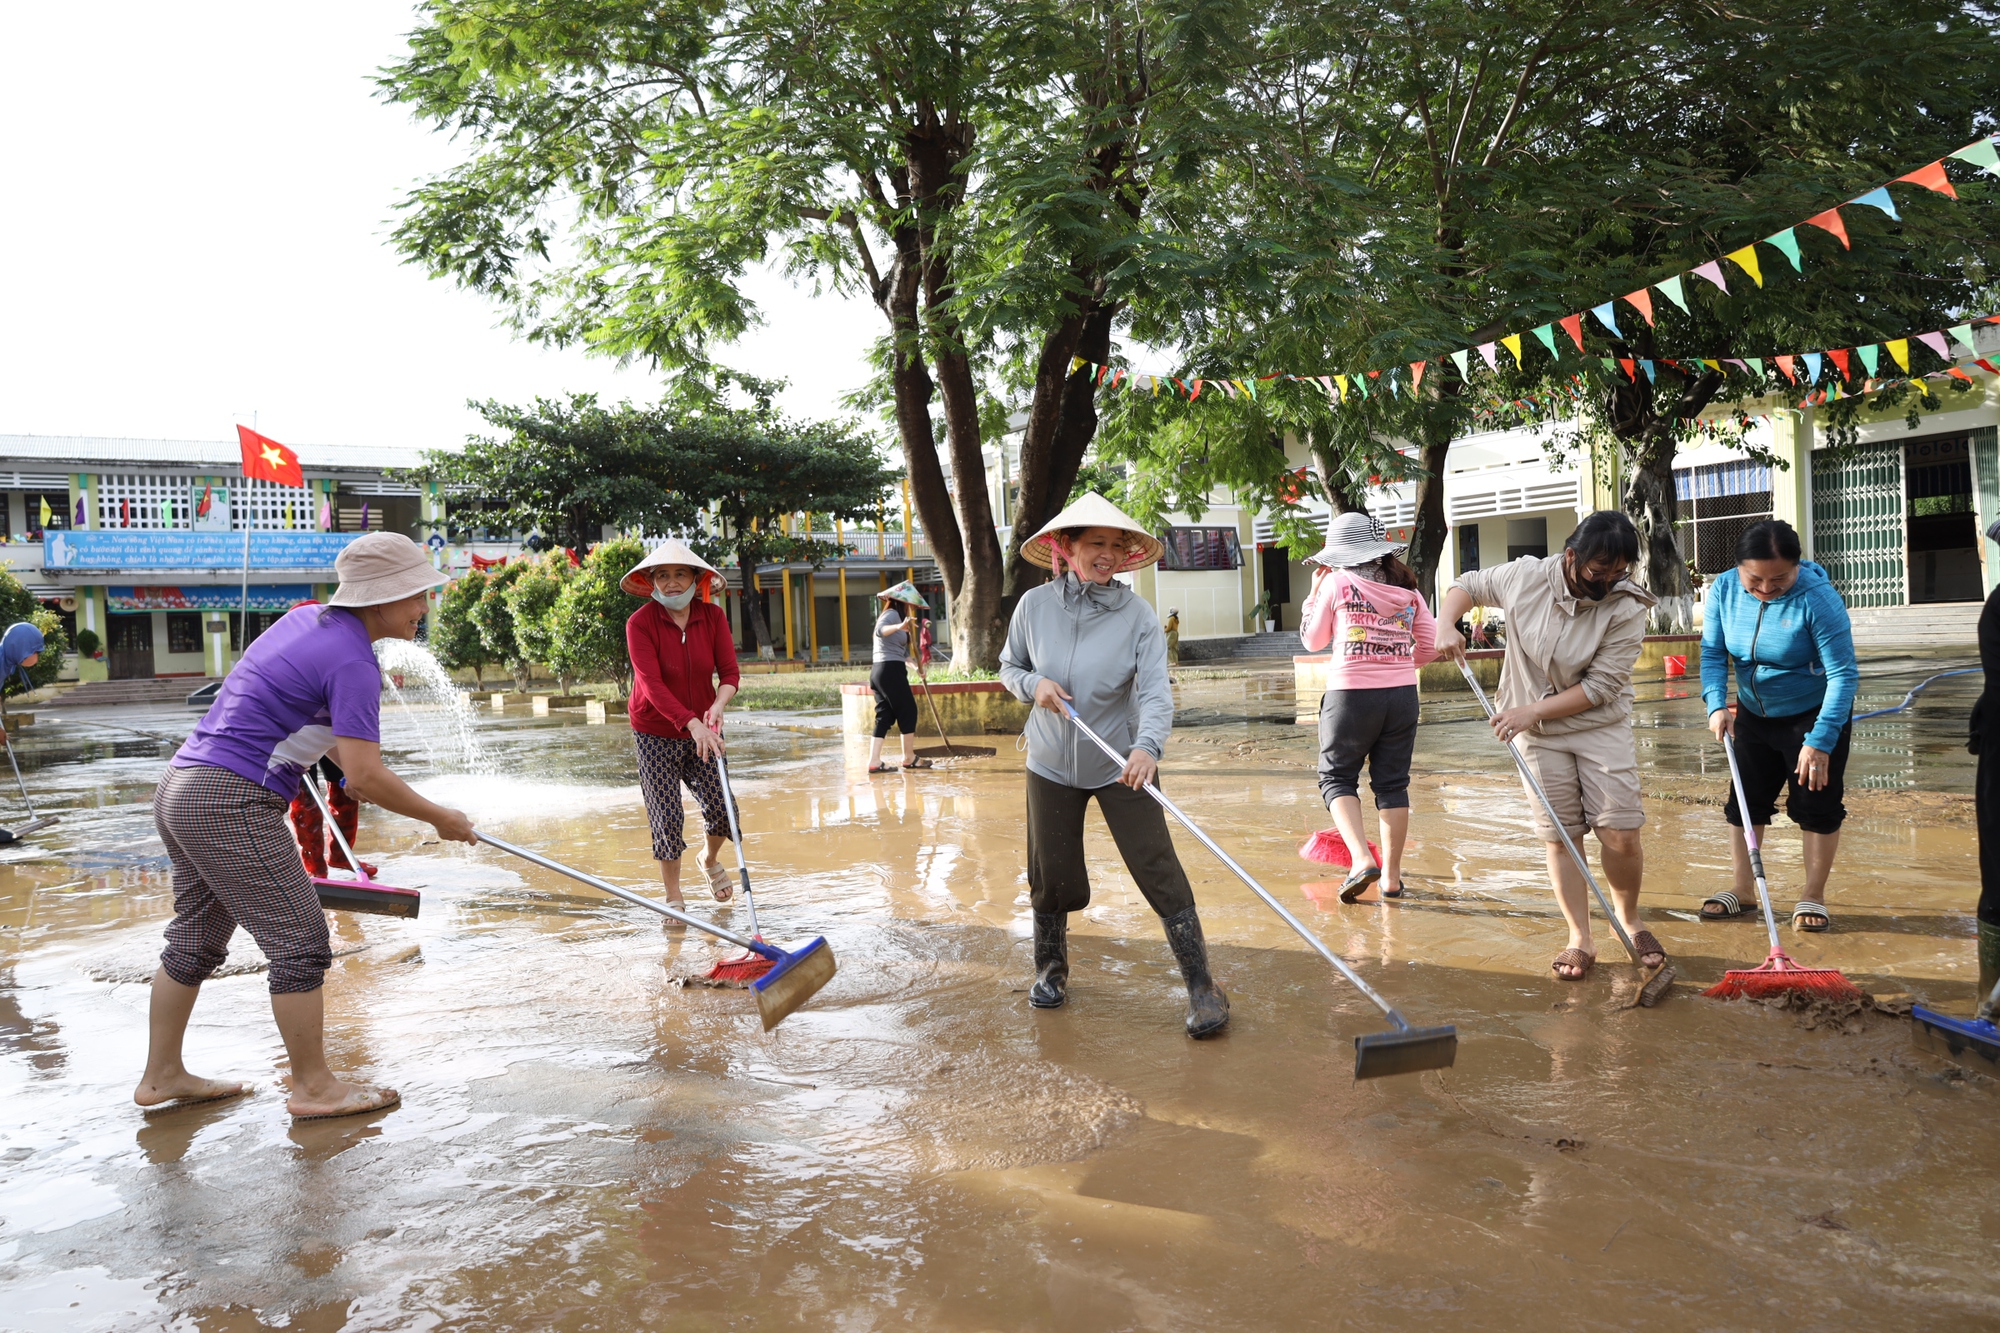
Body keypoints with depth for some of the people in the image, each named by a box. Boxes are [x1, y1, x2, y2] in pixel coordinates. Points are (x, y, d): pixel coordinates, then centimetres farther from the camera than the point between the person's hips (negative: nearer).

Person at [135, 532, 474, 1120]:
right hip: (232, 803, -10)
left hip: (181, 785, 10)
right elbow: (364, 777, -22)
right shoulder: (353, 662, -17)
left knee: (196, 939, 19)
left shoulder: (306, 618, 11)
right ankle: (313, 1087, 7)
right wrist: (439, 818, -11)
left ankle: (162, 1075, 30)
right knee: (299, 943, -2)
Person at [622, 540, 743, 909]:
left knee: (722, 809, -2)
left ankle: (710, 859, 33)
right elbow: (652, 684, -25)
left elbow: (730, 672, -8)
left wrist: (717, 706, -30)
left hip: (702, 731, 3)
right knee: (668, 817, -3)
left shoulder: (713, 616, -5)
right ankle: (674, 896, 18)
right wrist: (691, 722, -38)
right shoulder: (640, 623, -16)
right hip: (656, 735, -3)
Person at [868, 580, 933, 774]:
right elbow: (880, 630, -31)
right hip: (891, 670, -10)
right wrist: (899, 626, -48)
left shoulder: (893, 615, 22)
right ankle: (909, 758, 10)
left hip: (879, 670, 10)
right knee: (907, 711, 1)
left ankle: (874, 761, -1)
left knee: (885, 714, 6)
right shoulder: (892, 614, -7)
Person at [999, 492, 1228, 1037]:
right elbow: (1008, 667, 8)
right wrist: (1034, 684, -15)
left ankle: (1201, 986, 2)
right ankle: (1050, 968, 35)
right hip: (1051, 764, 2)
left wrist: (1147, 746, -43)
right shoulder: (1034, 605, -6)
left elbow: (1156, 691, -24)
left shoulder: (1136, 615, -13)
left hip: (1120, 765, -2)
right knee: (1051, 874, 9)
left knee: (1159, 871, -8)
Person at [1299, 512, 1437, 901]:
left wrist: (1314, 592, 17)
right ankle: (1392, 877, 17)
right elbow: (1430, 646, 8)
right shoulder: (1406, 588, 9)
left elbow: (1313, 640, 7)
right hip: (1402, 694, 4)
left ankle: (1361, 858, -12)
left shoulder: (1337, 582, -2)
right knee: (1392, 783, 12)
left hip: (1351, 694, -4)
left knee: (1336, 776, 9)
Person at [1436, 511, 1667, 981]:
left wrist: (1533, 711, -21)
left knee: (1621, 836, -5)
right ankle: (1579, 940, 15)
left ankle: (1629, 919, 23)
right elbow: (1467, 585, 7)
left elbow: (1600, 687, -18)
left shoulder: (1627, 608, -16)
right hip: (1538, 735, 1)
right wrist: (1445, 625, -12)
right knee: (1560, 838, 5)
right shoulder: (1524, 576, -11)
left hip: (1601, 727, -1)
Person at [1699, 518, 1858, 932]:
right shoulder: (1724, 590, -15)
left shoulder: (1818, 598, -28)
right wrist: (1717, 704, -25)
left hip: (1814, 715, -5)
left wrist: (1820, 742, -31)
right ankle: (1743, 889, 25)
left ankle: (1814, 897, 16)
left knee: (1818, 806, 2)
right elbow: (1713, 652, -8)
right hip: (1754, 716, 5)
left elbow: (1843, 674, -27)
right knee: (1744, 802, 11)